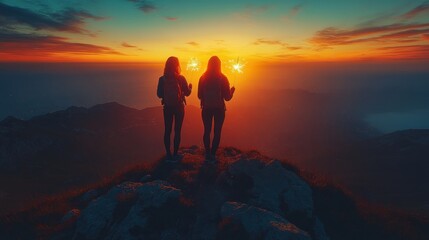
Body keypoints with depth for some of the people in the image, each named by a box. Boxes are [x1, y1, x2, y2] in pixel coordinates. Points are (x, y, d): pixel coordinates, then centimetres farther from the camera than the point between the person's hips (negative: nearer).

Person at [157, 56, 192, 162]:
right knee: (177, 131, 5)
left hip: (167, 107, 2)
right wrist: (190, 87, 20)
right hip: (179, 107, -2)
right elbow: (187, 93, -1)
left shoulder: (162, 79, -5)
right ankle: (175, 155, 9)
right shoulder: (181, 78, -9)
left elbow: (159, 94, -1)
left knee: (167, 130, 9)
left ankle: (168, 154, 13)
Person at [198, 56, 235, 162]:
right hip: (219, 108, -2)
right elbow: (227, 97, -7)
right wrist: (232, 91, 13)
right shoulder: (222, 78, -8)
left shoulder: (203, 78, -3)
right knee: (217, 132, 6)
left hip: (206, 108, 2)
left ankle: (207, 154, 17)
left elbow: (199, 96, 1)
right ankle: (212, 155, 6)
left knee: (207, 131, 13)